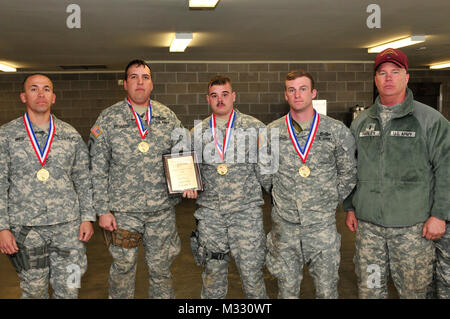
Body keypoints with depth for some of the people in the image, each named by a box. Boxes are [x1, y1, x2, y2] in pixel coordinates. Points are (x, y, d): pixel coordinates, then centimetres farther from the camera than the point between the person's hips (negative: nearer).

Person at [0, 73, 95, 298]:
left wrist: (88, 217, 2)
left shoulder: (71, 135, 6)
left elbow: (84, 181, 9)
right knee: (33, 290, 10)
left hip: (68, 225, 1)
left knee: (68, 290, 5)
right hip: (25, 229, -1)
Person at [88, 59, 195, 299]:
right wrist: (103, 210, -5)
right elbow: (98, 170, -2)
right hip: (123, 210, -1)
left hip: (162, 209, 2)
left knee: (161, 268, 14)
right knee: (123, 267, 12)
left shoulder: (167, 117, 4)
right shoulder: (108, 120, -3)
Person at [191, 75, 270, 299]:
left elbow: (265, 175, 2)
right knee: (212, 274, 13)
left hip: (246, 211, -2)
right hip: (210, 213, 3)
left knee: (251, 273, 1)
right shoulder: (198, 132, 8)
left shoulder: (255, 128, 0)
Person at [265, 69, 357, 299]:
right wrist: (282, 198, 6)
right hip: (284, 225, 1)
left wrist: (329, 201, 3)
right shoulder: (272, 132, 1)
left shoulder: (337, 131, -1)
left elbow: (348, 174, 6)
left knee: (327, 289, 9)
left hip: (322, 224, -1)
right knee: (287, 288, 13)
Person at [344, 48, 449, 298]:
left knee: (413, 290, 8)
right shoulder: (360, 122, 10)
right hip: (367, 224, 4)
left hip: (413, 226, -3)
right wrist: (350, 208, 13)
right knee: (369, 288, 12)